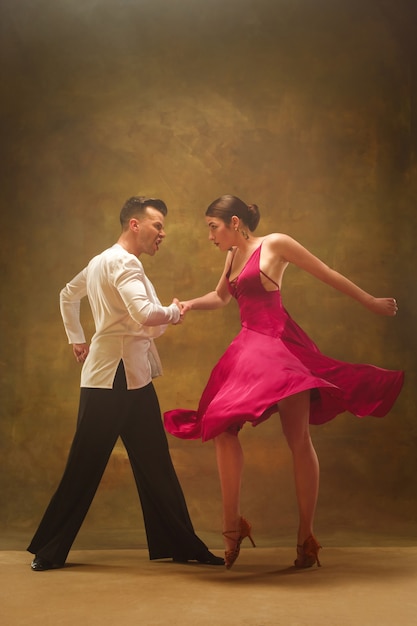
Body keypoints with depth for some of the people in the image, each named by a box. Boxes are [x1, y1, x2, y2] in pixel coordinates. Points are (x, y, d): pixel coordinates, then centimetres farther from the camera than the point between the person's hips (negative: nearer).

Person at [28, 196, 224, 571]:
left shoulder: (101, 262, 19)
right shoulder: (124, 262, -12)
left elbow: (68, 295, 32)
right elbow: (144, 313, -27)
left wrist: (77, 341, 30)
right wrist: (174, 312, -8)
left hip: (132, 377, 10)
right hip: (116, 376, -10)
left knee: (155, 465, 10)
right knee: (85, 467, -2)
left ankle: (180, 545, 16)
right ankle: (49, 550, 10)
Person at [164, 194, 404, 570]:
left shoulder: (274, 244, -4)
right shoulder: (233, 257, 16)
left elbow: (328, 275, 1)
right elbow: (221, 297, 32)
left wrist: (372, 303, 7)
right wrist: (191, 305, 13)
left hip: (280, 345, -7)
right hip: (248, 349, 7)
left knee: (298, 439, -6)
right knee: (221, 427, -3)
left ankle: (306, 538, 2)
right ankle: (232, 526, 6)